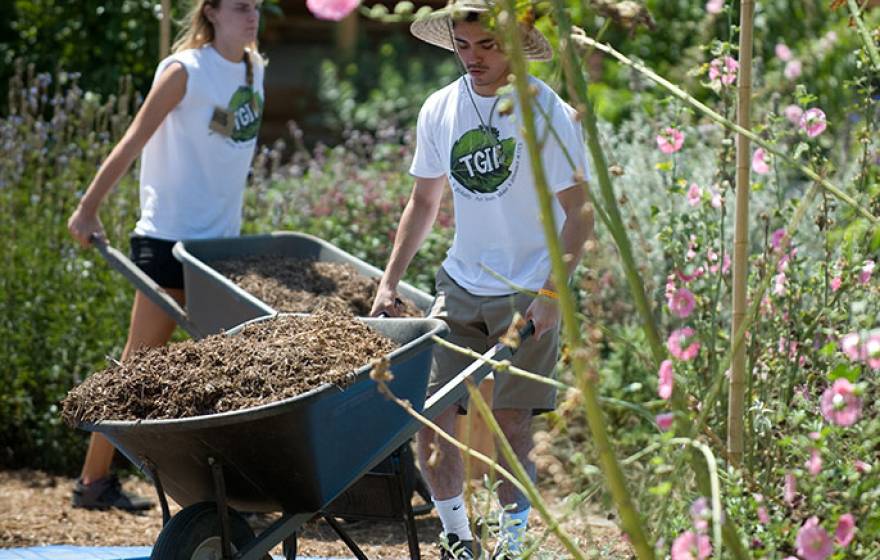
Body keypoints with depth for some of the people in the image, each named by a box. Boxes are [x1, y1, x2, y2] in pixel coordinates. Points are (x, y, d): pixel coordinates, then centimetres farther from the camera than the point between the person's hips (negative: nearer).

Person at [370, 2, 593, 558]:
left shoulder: (546, 111, -11)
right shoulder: (440, 110, 4)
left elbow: (579, 211, -10)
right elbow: (424, 202, 15)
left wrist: (552, 292, -19)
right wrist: (390, 282, 10)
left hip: (527, 293, -4)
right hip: (461, 284, 4)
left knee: (511, 420, -3)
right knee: (428, 412, -3)